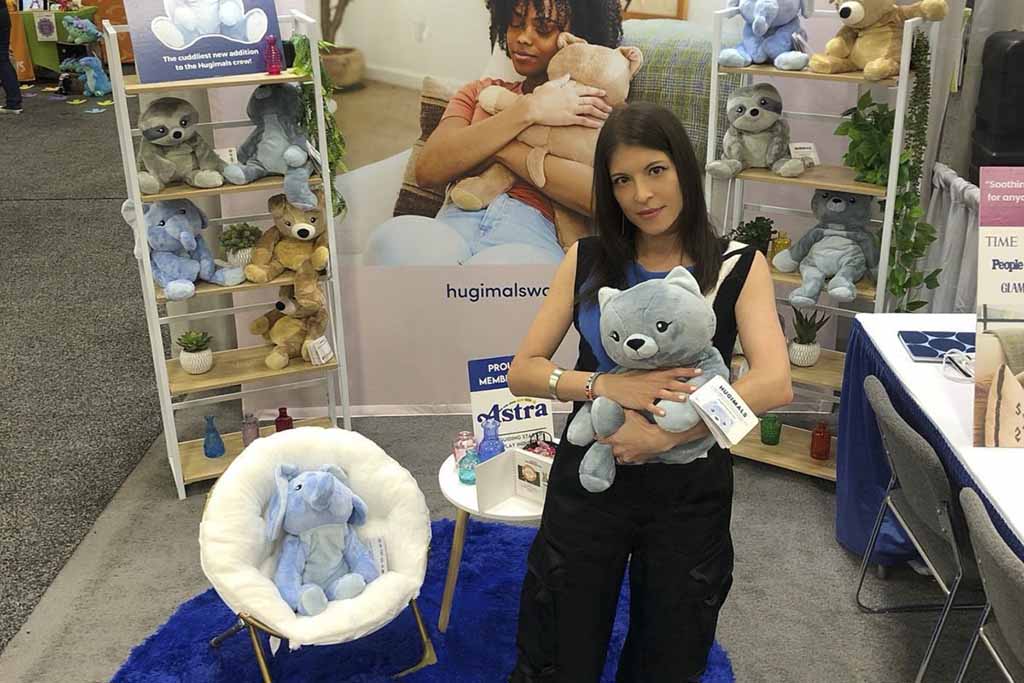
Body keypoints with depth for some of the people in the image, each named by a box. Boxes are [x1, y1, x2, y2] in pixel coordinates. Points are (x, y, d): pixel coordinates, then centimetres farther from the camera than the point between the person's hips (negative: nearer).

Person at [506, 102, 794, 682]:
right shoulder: (587, 261, -1)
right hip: (590, 478, 1)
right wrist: (608, 385, -21)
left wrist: (662, 436, -24)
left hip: (690, 489, 0)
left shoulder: (739, 267, -5)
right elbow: (522, 371, -4)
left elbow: (774, 385, -18)